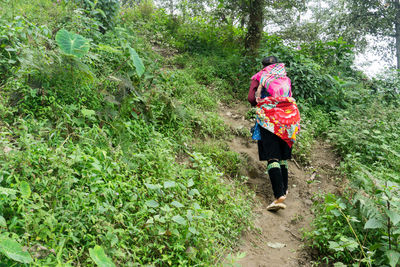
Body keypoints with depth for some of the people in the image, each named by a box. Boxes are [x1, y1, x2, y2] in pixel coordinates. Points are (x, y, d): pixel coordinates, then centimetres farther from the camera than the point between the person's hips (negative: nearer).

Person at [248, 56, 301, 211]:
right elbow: (289, 97, 18)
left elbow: (251, 99, -1)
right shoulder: (286, 79, 17)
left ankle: (279, 195, -19)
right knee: (283, 157, 15)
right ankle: (284, 189, 25)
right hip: (287, 118, 4)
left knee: (272, 158, -9)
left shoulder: (259, 77, 7)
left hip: (268, 119, -4)